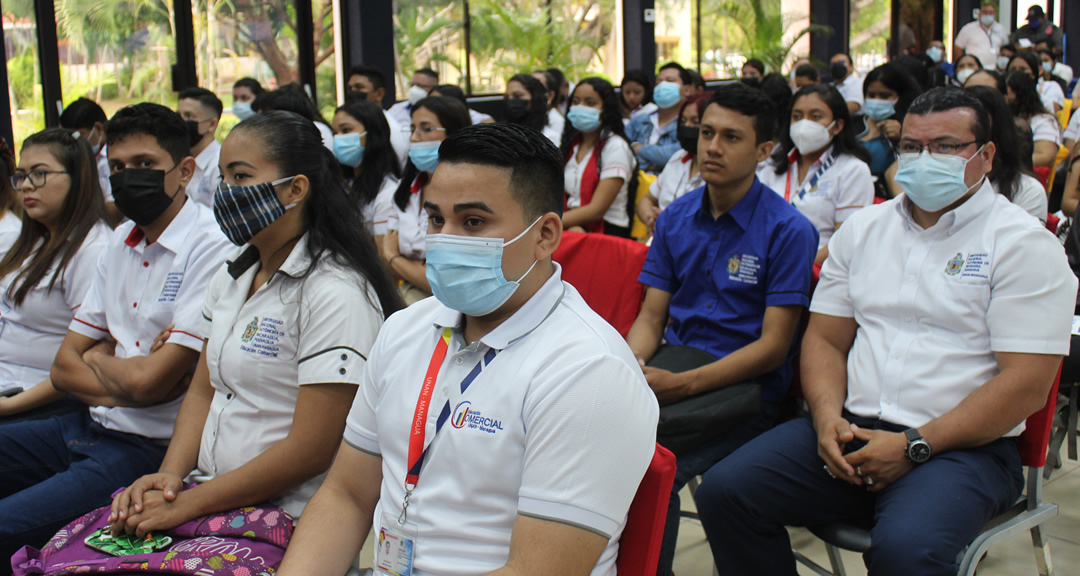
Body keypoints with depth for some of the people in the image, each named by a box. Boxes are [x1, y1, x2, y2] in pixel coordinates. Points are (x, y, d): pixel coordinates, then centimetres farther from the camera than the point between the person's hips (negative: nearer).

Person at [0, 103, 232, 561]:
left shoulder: (212, 247, -16)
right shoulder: (121, 241, 11)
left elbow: (148, 383, -21)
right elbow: (63, 370, 10)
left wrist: (97, 359, 1)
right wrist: (122, 382, -10)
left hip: (149, 450, -8)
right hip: (92, 424, 9)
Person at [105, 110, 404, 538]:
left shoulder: (334, 294, -15)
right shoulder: (231, 277, 13)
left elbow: (310, 450, -18)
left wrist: (189, 503, -14)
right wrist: (170, 475, -2)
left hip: (287, 519, -8)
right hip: (214, 496, 8)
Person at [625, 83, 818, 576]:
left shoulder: (788, 230, -6)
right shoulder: (674, 219, 11)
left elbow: (773, 346, -9)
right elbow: (651, 317, 11)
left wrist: (682, 384, -21)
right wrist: (632, 362, -13)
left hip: (744, 388, -5)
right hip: (672, 371, 5)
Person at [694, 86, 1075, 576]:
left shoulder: (1024, 244, -1)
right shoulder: (863, 229, 16)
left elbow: (1027, 384, -9)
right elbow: (825, 338, 16)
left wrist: (914, 446, -15)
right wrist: (828, 418, -5)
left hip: (962, 446, -5)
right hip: (852, 429, 5)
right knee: (723, 491, -15)